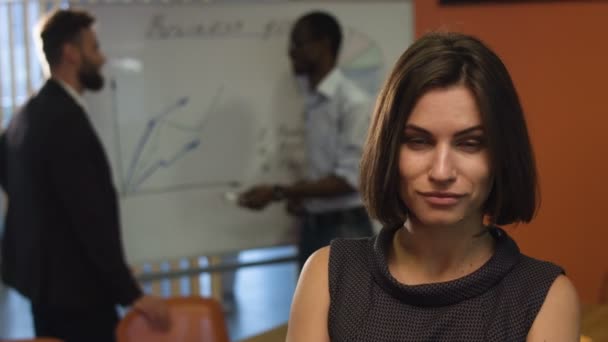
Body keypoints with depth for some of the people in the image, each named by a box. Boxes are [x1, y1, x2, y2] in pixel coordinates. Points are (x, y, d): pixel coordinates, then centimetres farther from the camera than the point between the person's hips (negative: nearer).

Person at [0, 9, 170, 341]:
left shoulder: (31, 112, 9)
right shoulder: (65, 119, -22)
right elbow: (91, 216, -26)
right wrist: (131, 293, -24)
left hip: (46, 277, 10)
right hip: (72, 286, -10)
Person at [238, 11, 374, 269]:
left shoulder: (353, 102, -14)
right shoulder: (310, 102, 10)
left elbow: (350, 178, -18)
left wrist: (278, 193, -19)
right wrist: (301, 195, -5)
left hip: (344, 232, -8)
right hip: (312, 228, 8)